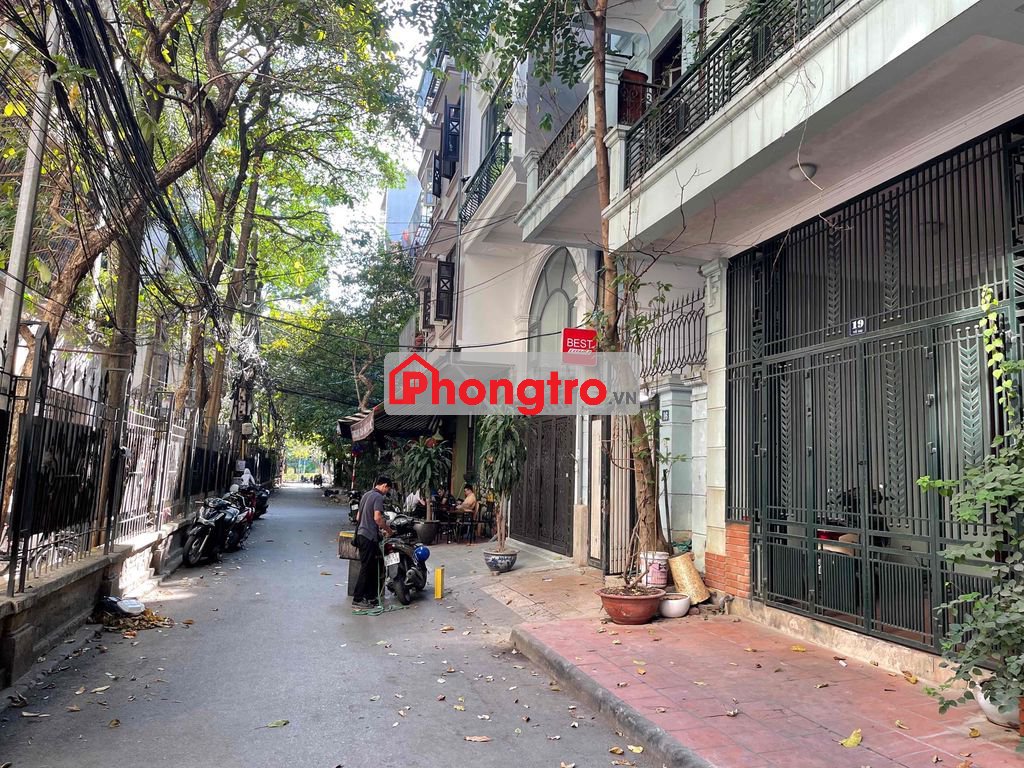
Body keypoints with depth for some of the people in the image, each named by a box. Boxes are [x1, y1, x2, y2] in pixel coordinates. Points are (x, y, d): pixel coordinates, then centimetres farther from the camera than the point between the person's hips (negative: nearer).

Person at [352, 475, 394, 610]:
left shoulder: (366, 495, 16)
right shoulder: (378, 497, -12)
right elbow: (377, 517, -23)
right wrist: (388, 529, -7)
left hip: (361, 534, 10)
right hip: (369, 537, -10)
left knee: (373, 567, 15)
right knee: (366, 568, -4)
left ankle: (370, 597, 19)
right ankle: (357, 600, -1)